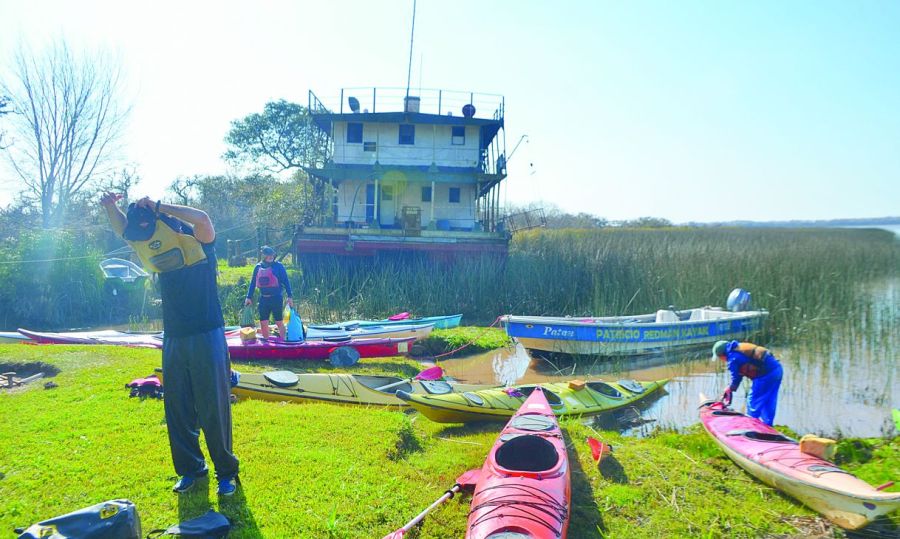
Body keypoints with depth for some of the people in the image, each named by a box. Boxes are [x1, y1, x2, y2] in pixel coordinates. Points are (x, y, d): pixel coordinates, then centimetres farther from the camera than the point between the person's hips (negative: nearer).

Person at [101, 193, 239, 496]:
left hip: (207, 338, -6)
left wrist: (157, 208, -19)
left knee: (214, 409, -1)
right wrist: (111, 208, -3)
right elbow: (124, 230, 15)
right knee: (177, 409, 11)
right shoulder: (160, 258, 9)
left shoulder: (200, 248, -6)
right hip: (173, 342, 6)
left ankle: (226, 471, 12)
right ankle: (190, 469, 25)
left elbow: (202, 218, -27)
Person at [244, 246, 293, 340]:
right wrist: (249, 297, 10)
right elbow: (253, 282, 12)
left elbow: (286, 281, -5)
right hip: (263, 299, 4)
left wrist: (289, 296, -10)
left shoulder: (278, 266, -5)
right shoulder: (258, 267, 6)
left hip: (276, 298, -4)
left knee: (279, 322, 3)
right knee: (263, 323, 6)